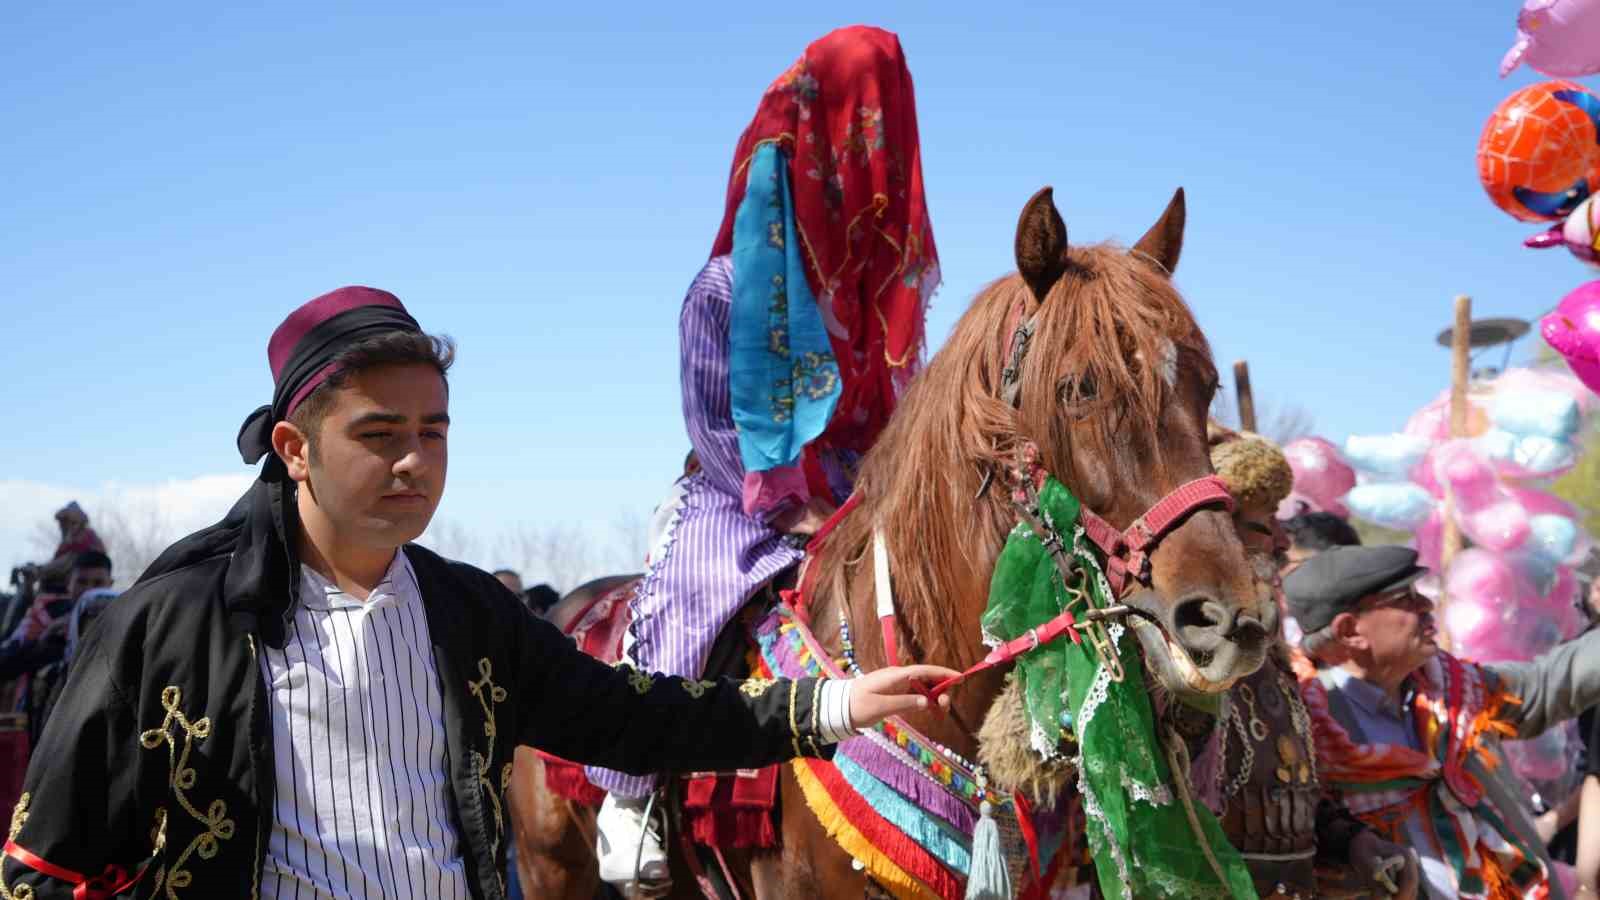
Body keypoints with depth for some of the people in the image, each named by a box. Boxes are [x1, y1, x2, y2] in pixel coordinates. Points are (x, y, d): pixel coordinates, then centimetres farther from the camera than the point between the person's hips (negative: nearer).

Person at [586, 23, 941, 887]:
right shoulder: (726, 287, -3)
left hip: (855, 499, 4)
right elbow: (712, 420, -7)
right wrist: (789, 505, -15)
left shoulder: (889, 286, 9)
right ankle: (627, 798, -16)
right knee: (685, 605, -28)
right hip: (743, 497, -4)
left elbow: (899, 410, 9)